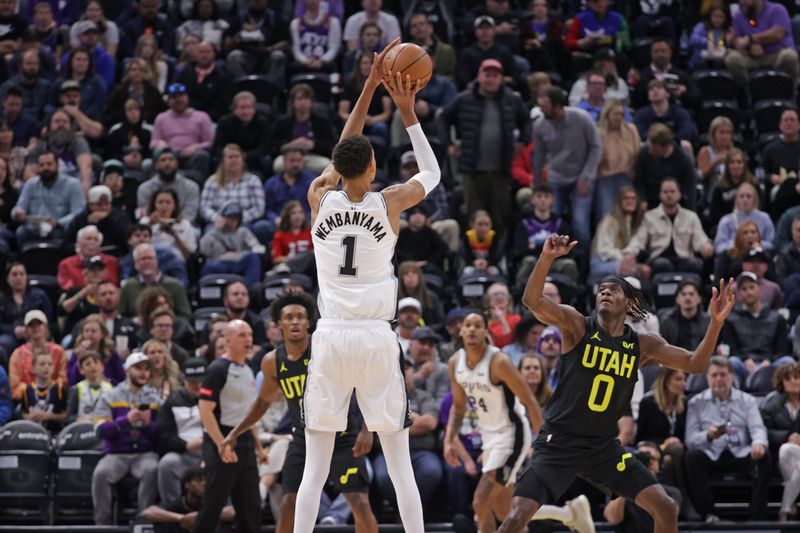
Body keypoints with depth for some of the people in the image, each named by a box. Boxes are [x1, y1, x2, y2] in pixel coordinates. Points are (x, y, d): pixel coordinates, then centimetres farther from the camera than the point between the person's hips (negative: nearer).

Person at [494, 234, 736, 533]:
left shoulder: (642, 346, 4)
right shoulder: (577, 326, -7)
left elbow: (694, 364, 5)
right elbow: (532, 300, -22)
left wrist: (716, 322, -9)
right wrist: (547, 258, -38)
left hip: (604, 447, 4)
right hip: (560, 442, -4)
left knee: (666, 509, -2)